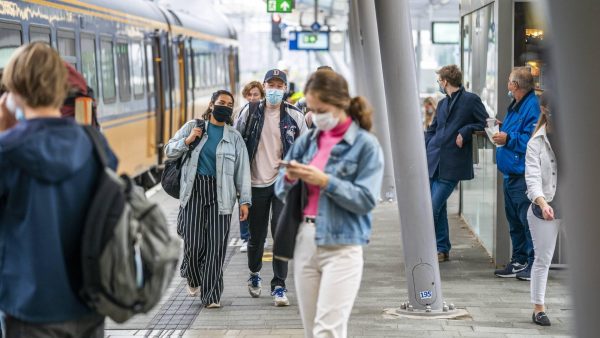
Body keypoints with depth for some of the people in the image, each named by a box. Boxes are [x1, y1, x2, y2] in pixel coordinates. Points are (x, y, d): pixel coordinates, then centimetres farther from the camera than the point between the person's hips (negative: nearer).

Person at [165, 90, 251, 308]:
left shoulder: (234, 137, 10)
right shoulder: (192, 127, 9)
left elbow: (242, 169, 7)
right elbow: (169, 151, 13)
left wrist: (244, 200, 0)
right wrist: (188, 141, -6)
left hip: (220, 194, 0)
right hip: (194, 191, 0)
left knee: (217, 245, -5)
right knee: (194, 242, -3)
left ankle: (211, 296, 3)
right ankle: (193, 278, 28)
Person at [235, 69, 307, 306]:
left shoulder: (294, 116, 2)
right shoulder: (250, 113, 2)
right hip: (256, 182, 1)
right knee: (256, 235, 10)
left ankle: (279, 286, -2)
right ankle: (254, 273, 36)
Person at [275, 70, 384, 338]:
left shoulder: (365, 145, -6)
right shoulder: (307, 140, 9)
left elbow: (366, 200, -12)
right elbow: (280, 191, 12)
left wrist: (325, 181, -20)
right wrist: (289, 179, -10)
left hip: (341, 247, -5)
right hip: (304, 241, 6)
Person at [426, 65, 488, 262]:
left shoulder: (471, 100, -2)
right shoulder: (442, 103, 18)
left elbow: (485, 124, -2)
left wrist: (465, 131, -15)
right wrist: (424, 150, 9)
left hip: (452, 166, -7)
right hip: (433, 162, 7)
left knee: (433, 207, -10)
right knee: (438, 208, 8)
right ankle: (442, 249, 17)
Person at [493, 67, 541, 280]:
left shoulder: (533, 107, -14)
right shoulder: (516, 106, 17)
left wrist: (508, 139, -20)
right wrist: (502, 129, 14)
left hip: (524, 176, -10)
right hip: (511, 174, 10)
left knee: (527, 220, -7)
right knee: (514, 220, 15)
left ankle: (534, 264, -2)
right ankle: (519, 261, 24)